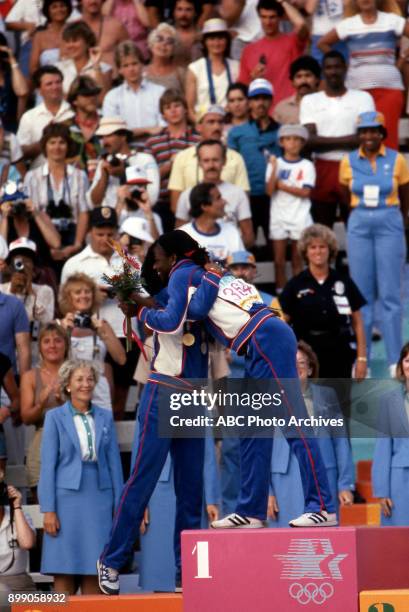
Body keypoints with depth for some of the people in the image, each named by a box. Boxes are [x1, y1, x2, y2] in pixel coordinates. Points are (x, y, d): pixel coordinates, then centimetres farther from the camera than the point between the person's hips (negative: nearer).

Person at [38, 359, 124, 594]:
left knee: (94, 570, 2)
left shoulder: (105, 418, 9)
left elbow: (114, 463, 10)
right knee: (64, 570, -2)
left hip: (99, 499, 2)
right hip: (67, 498, -2)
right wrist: (48, 510, -8)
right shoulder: (55, 417, 2)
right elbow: (48, 465, -1)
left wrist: (119, 507, 5)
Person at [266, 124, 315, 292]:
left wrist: (281, 185, -9)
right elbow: (269, 190, -5)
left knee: (297, 259, 4)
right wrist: (274, 168, -16)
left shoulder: (307, 166, 1)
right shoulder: (276, 163, 5)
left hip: (300, 219, -1)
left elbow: (305, 192, -10)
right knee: (279, 259, 2)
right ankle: (280, 292, 7)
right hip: (279, 217, 1)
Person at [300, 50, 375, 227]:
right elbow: (309, 141, -3)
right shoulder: (310, 100, 9)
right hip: (322, 170, 1)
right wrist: (346, 141, -10)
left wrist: (324, 142, -8)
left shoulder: (362, 98, 6)